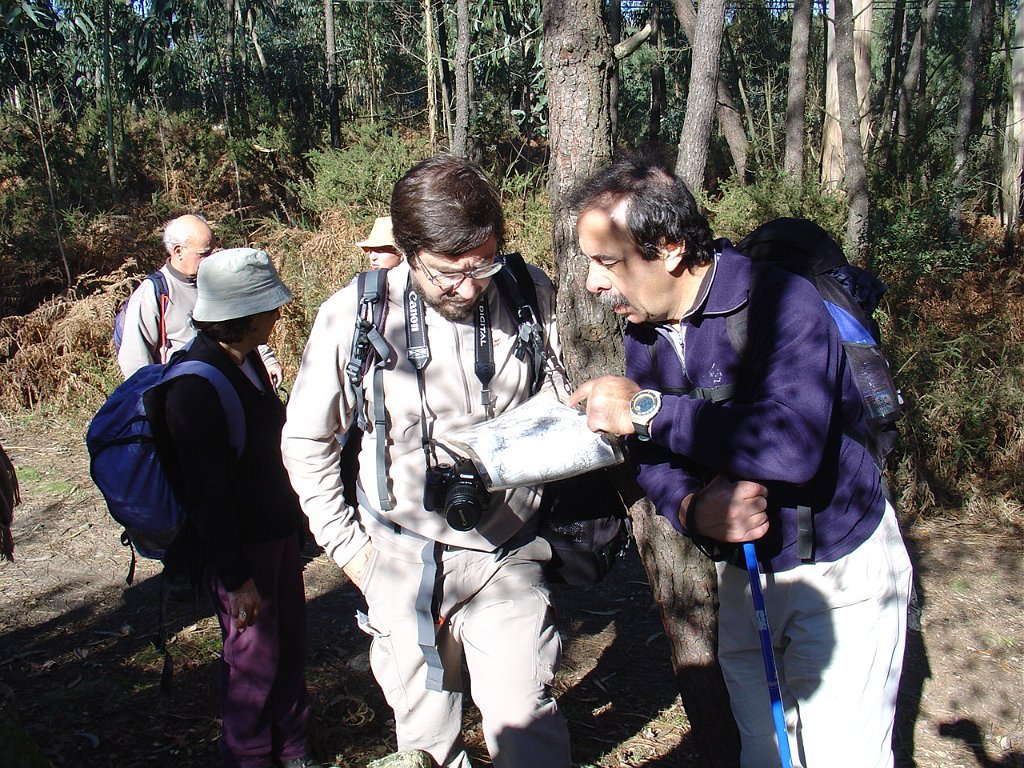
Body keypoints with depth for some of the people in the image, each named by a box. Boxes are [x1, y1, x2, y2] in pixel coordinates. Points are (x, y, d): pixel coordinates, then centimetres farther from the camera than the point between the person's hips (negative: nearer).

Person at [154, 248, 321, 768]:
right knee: (254, 653, 7)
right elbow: (206, 492, -23)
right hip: (239, 548, -9)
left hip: (277, 532, 9)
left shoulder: (247, 361, 4)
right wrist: (236, 578, -19)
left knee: (290, 641, 18)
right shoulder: (195, 386, -25)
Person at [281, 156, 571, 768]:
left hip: (508, 557, 0)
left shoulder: (531, 296, -10)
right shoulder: (355, 315, -11)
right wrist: (347, 544, 2)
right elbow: (307, 441, 2)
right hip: (403, 562, 1)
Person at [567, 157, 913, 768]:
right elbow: (657, 458, -2)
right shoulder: (645, 334, -2)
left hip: (841, 573, -6)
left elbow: (794, 444, -40)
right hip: (743, 569, 7)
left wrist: (646, 408, -35)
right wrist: (692, 511, -26)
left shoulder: (781, 302, -25)